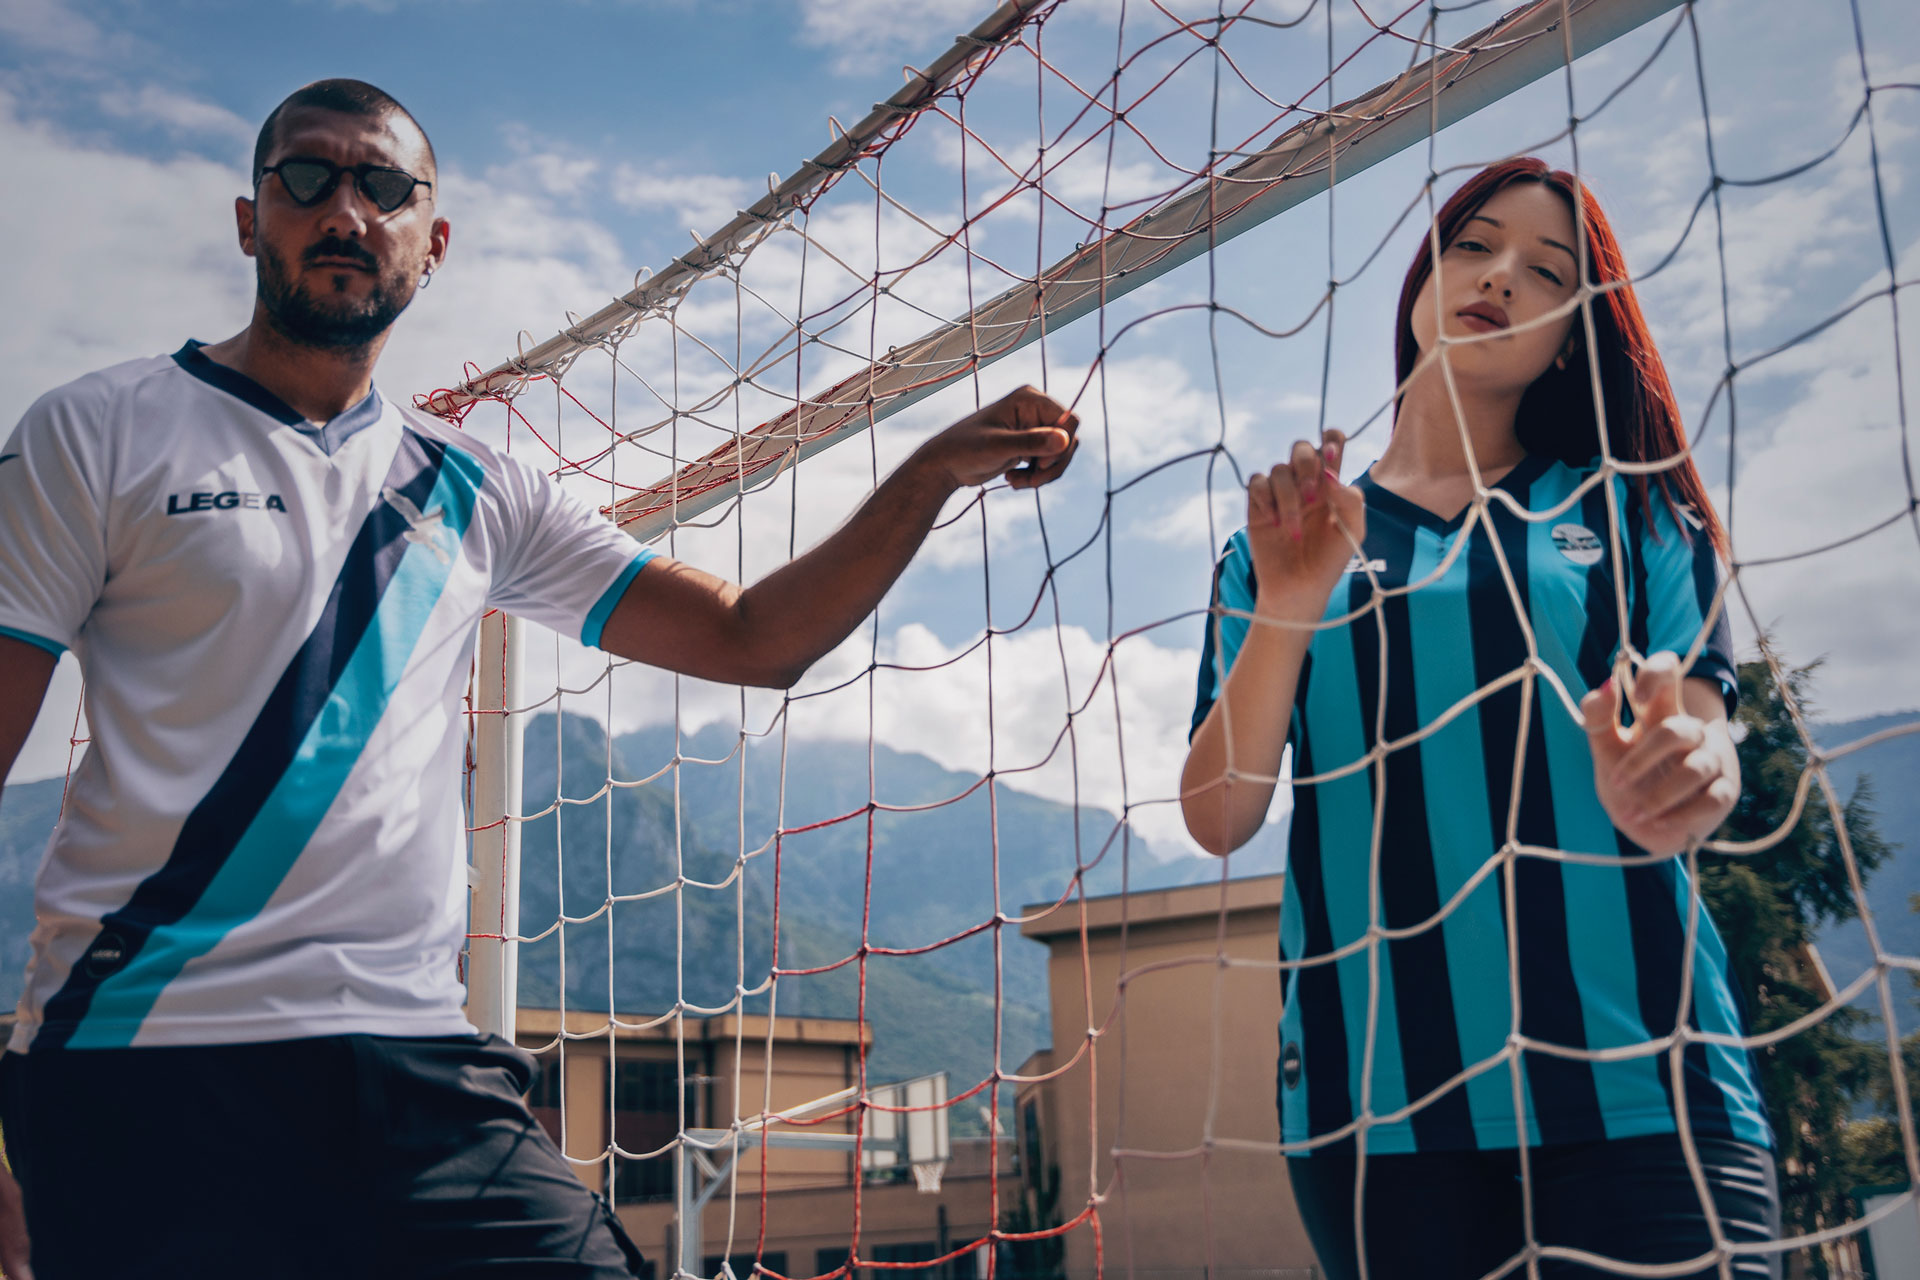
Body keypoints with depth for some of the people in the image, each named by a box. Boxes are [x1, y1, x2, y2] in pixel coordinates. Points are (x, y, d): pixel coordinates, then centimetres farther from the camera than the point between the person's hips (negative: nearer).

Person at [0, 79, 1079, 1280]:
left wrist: (934, 471, 0)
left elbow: (753, 638, 13)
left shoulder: (475, 491, 13)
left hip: (419, 1058, 3)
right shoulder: (96, 435, 3)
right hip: (147, 1063, -2)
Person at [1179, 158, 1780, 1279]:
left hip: (1634, 1074, 0)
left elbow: (1710, 744, 0)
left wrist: (1677, 779, -24)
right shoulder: (1284, 540, 11)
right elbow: (1217, 818, 2)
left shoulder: (1627, 505, 11)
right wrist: (1288, 607, -13)